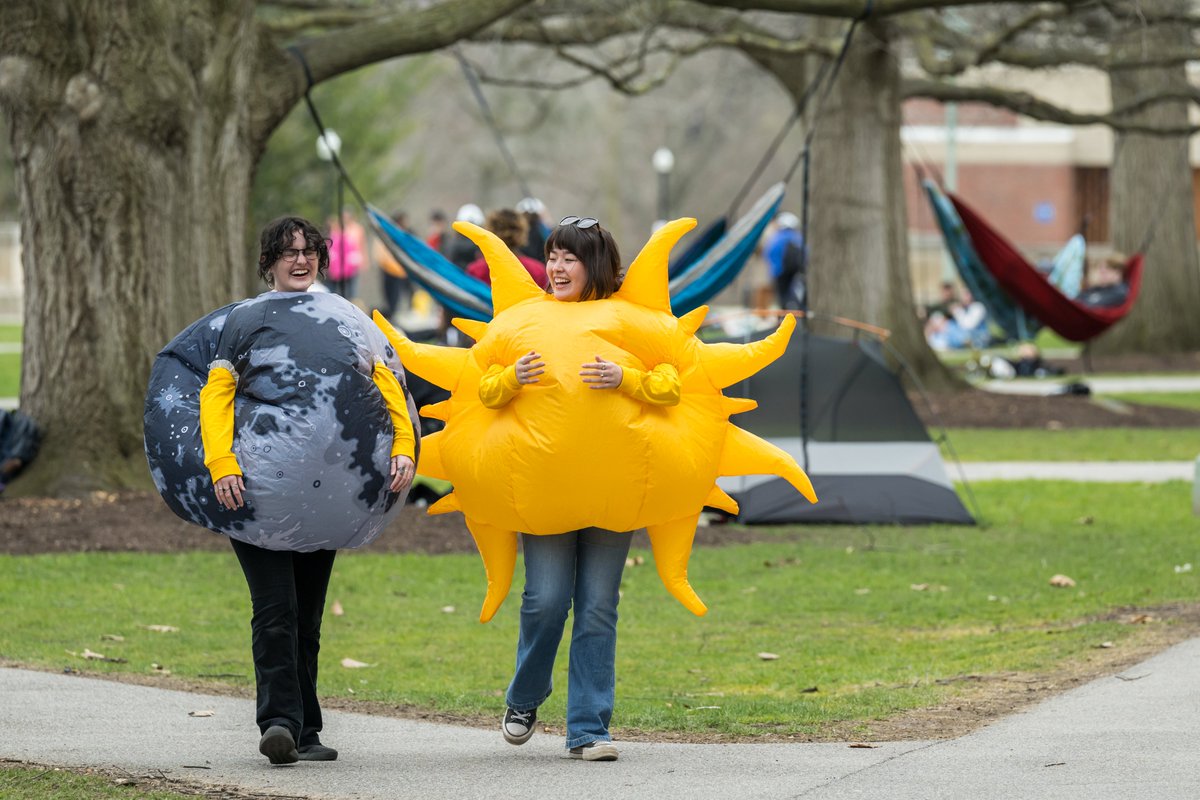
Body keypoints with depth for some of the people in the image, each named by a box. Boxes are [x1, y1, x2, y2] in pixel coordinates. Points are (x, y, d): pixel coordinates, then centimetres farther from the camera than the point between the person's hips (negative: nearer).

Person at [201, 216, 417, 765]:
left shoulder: (346, 318, 15)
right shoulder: (245, 321, 5)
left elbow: (387, 385, 8)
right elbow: (215, 394, -4)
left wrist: (403, 447, -10)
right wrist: (221, 464, -19)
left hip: (326, 489, 4)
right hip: (258, 488, -4)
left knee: (307, 612, 9)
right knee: (276, 610, -12)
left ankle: (304, 731, 14)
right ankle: (279, 721, -19)